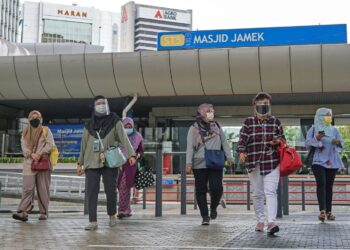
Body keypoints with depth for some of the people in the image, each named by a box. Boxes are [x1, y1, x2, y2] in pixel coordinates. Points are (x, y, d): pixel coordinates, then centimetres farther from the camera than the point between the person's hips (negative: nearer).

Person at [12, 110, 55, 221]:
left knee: (43, 189, 0)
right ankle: (23, 212, -14)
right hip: (29, 164, 2)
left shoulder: (46, 130, 8)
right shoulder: (26, 132, 16)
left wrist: (40, 153, -15)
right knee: (27, 188, -8)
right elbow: (24, 146, 6)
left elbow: (50, 145, -2)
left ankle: (44, 212, 8)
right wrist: (32, 154, -13)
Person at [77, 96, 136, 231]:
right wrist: (80, 163, 15)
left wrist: (131, 154, -20)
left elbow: (124, 138, -7)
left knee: (110, 191, 0)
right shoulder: (89, 125, 14)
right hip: (91, 163, 2)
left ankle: (112, 215, 25)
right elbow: (84, 145, 18)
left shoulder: (115, 122, 5)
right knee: (91, 192, -4)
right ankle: (93, 222, -1)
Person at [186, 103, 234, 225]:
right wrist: (188, 163, -7)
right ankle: (205, 216, 12)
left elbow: (224, 143, 15)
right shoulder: (194, 129, 4)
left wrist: (229, 157, 7)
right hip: (199, 164, -1)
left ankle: (213, 207, 21)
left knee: (216, 188, -8)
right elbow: (190, 147, 0)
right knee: (201, 190, 2)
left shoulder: (217, 127, 13)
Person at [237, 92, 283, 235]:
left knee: (270, 191, -13)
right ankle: (260, 220, 23)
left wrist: (278, 141, -8)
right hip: (253, 162, 1)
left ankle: (271, 221, -19)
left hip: (272, 162, -1)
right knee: (257, 193, 10)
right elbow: (242, 139, -2)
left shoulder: (275, 122, 8)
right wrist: (242, 152, -21)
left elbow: (282, 138, 16)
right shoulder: (248, 122, 4)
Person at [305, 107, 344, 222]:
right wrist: (316, 138, -22)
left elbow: (342, 143, 11)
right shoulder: (313, 129, 4)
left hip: (332, 162, 4)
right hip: (318, 161, -4)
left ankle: (329, 211, 7)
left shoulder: (334, 129, 15)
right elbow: (307, 142, -4)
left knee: (329, 186, 4)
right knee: (321, 183, -17)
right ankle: (322, 211, -25)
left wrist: (338, 142, -12)